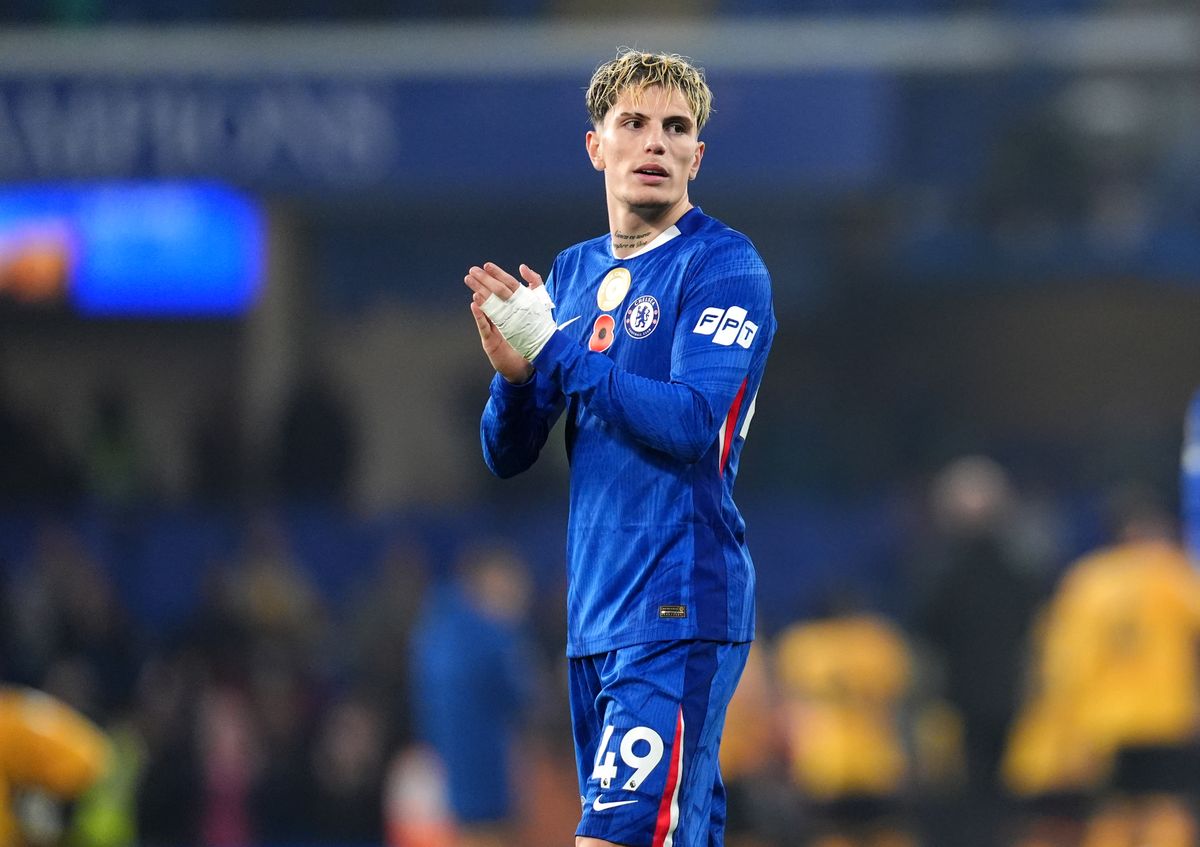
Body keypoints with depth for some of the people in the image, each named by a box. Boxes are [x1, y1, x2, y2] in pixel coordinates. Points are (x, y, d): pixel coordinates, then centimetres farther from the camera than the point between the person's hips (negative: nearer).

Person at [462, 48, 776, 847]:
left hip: (679, 611, -7)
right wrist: (516, 374, -8)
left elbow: (695, 427, -19)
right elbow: (506, 454, 14)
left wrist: (554, 349, -17)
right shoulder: (574, 274, 15)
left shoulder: (723, 266, -6)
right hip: (596, 615, 7)